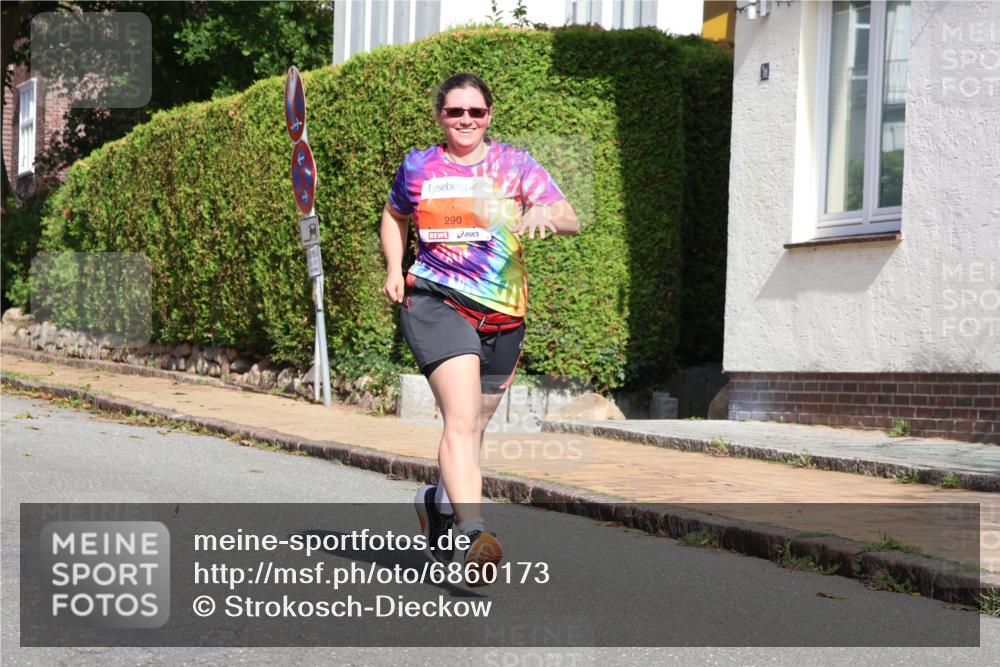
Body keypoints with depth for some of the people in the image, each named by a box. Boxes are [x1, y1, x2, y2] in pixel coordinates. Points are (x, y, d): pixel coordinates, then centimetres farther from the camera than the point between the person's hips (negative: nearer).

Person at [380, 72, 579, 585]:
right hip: (435, 302, -2)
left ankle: (438, 503, 42)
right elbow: (393, 216, 27)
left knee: (472, 427, 14)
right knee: (462, 419, -22)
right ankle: (474, 533, -35)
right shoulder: (417, 167, 8)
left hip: (502, 317, 3)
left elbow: (572, 220, -2)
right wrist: (394, 269, 11)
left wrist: (544, 215, -25)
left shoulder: (514, 165, 5)